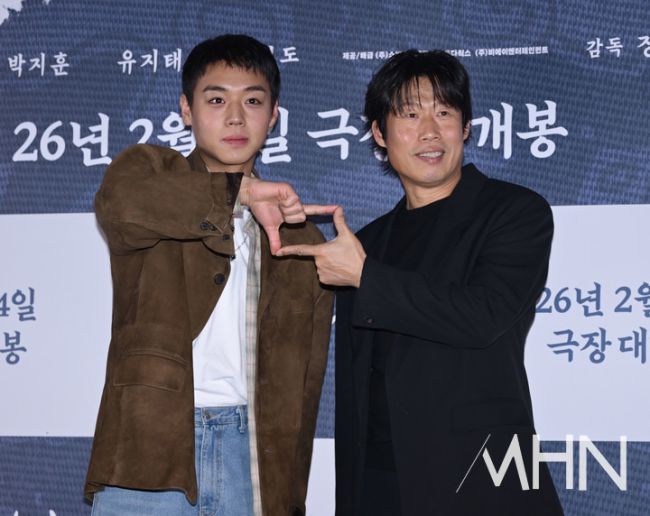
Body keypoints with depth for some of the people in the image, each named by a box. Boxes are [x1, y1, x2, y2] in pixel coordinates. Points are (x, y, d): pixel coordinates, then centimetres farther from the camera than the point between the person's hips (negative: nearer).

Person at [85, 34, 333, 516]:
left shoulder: (300, 238, 17)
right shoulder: (149, 169, 9)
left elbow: (301, 382, 15)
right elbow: (118, 201, -18)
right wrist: (240, 190, -21)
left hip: (251, 453, 3)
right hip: (151, 447, -3)